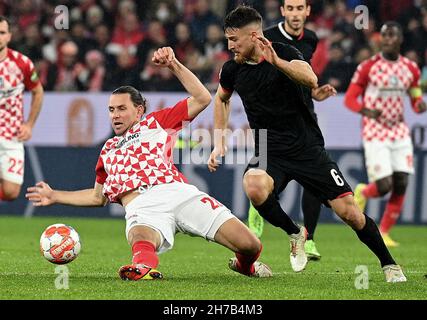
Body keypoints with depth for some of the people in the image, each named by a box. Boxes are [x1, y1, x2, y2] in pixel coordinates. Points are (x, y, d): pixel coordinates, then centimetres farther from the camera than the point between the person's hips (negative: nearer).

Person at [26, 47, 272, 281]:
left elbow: (202, 99, 18)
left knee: (249, 245, -14)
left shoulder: (156, 123, 25)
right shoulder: (108, 151, 36)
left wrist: (174, 65, 11)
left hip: (179, 192, -1)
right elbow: (98, 196, 44)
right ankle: (145, 266, -73)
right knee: (141, 239, -43)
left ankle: (245, 264, 18)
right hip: (141, 208, 1)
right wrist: (55, 196, 40)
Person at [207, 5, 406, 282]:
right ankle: (295, 234, -3)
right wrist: (219, 143, 18)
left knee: (348, 210, -11)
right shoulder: (233, 69, 2)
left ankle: (389, 264, 12)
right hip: (269, 153, 2)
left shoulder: (285, 53, -10)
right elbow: (222, 99, 24)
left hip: (308, 149, -2)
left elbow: (311, 80, -31)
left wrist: (277, 62, -44)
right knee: (254, 187, -32)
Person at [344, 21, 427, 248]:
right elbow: (349, 99, -5)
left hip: (400, 132, 4)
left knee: (401, 185, -3)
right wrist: (366, 110, -25)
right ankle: (362, 192, 23)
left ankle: (383, 232, 11)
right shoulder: (368, 67, -7)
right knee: (384, 186, -13)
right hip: (375, 133, -4)